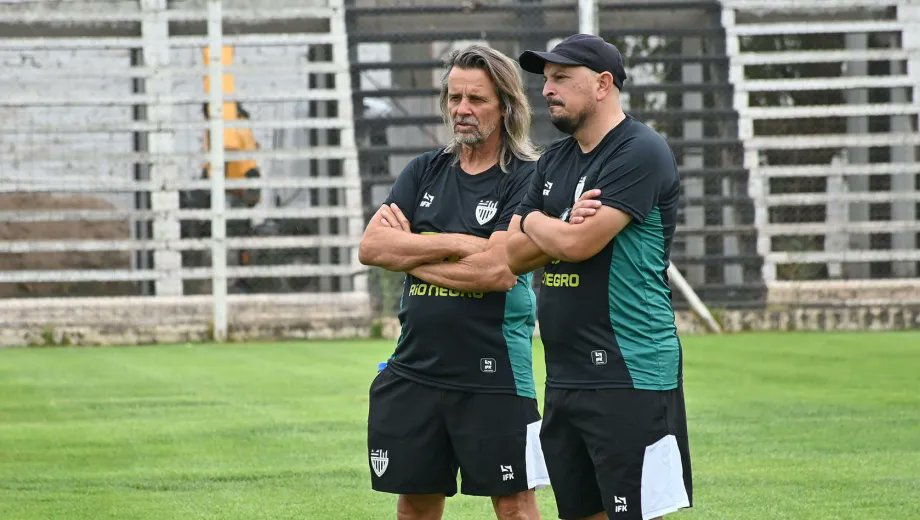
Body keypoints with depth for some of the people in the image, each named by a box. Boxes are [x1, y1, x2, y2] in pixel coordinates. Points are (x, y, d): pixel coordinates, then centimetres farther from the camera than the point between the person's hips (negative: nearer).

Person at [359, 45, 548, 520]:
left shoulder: (525, 178, -6)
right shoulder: (425, 171, 10)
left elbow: (498, 270, -19)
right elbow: (370, 247, -2)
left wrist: (408, 254, -7)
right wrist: (456, 243, -13)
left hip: (493, 374, -5)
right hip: (414, 369, 5)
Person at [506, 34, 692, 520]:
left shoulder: (640, 152, -9)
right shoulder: (553, 162, 17)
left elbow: (579, 243, -18)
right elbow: (513, 255, 11)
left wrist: (535, 222, 2)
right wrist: (561, 229, -7)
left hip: (629, 376, -9)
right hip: (564, 378, 9)